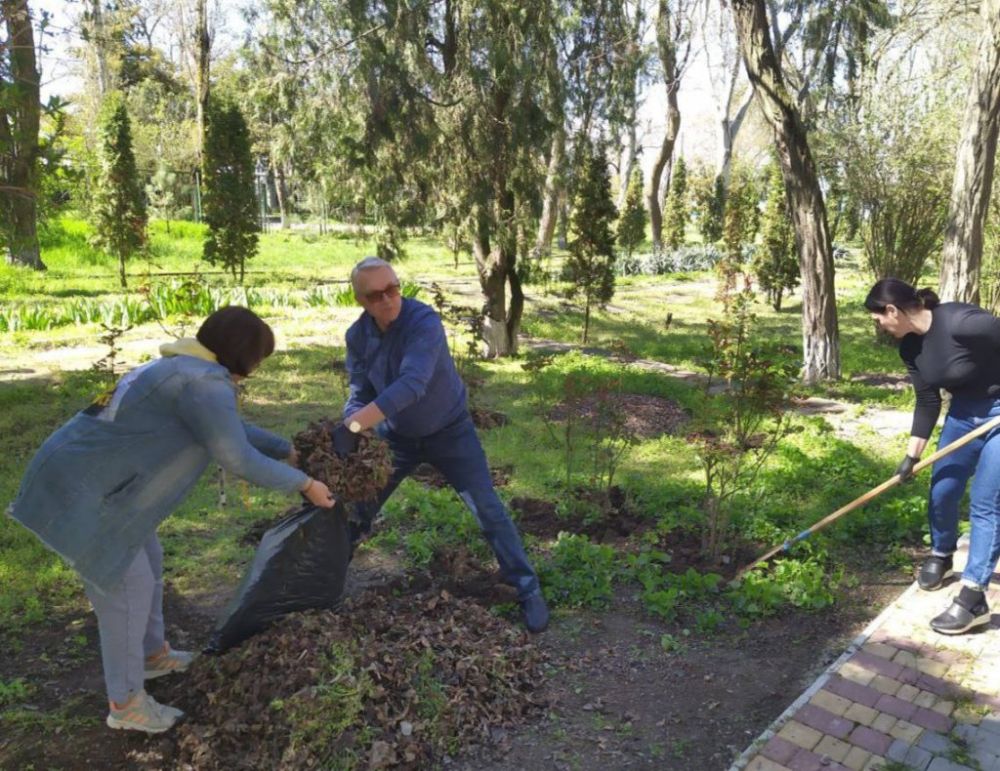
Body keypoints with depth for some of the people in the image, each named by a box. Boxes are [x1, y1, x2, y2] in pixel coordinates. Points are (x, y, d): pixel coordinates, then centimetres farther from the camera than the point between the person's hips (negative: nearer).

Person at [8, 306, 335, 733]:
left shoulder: (185, 369, 12)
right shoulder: (204, 383, -22)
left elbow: (236, 429, 23)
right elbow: (238, 458, -21)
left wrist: (292, 449, 25)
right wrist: (304, 483, -10)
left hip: (89, 479, 10)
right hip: (80, 491, -10)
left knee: (148, 560, 22)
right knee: (128, 585, 1)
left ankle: (152, 654, 42)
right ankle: (126, 703, 19)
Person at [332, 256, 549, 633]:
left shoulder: (424, 320, -31)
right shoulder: (357, 336, -11)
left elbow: (412, 384, -44)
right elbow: (360, 394, -13)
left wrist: (352, 426, -51)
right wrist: (348, 428, -36)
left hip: (449, 431, -5)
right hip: (397, 435, 5)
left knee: (487, 509, -5)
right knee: (359, 506, 13)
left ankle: (527, 590, 8)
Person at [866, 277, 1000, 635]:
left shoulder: (961, 322, -31)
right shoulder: (910, 347, -5)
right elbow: (928, 402, 1)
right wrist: (912, 455, 2)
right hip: (965, 411, 7)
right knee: (942, 491, 12)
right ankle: (941, 556, 38)